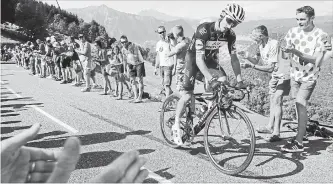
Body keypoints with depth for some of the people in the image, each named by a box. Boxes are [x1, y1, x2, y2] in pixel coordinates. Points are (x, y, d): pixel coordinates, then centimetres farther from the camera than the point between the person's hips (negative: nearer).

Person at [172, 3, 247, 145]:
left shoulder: (230, 35, -17)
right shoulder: (204, 30, -34)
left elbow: (234, 58, -11)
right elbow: (199, 59, -38)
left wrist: (239, 80, -19)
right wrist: (211, 79, -48)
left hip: (210, 58, 5)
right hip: (194, 58, -5)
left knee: (223, 81, -21)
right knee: (187, 95, -10)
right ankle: (176, 125, 8)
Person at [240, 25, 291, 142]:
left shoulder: (273, 45, -27)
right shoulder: (261, 45, -1)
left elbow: (270, 68, -30)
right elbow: (256, 60, 1)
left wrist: (252, 66, -34)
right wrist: (248, 57, -20)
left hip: (283, 75, -9)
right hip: (275, 75, 9)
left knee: (277, 100, -16)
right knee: (272, 99, 17)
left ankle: (276, 133, -15)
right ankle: (270, 127, 31)